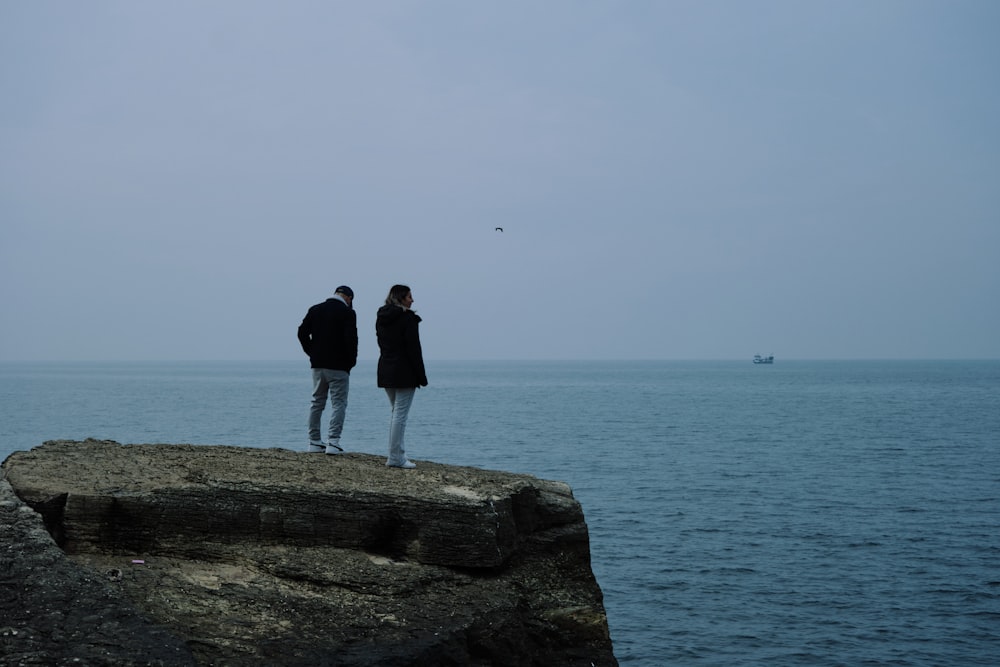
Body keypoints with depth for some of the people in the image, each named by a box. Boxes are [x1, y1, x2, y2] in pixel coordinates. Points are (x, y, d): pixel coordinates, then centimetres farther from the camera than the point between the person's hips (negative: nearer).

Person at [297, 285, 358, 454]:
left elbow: (302, 332, 5)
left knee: (317, 403, 13)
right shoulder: (347, 312, -8)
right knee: (338, 403, -2)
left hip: (318, 364, 5)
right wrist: (351, 360, -3)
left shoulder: (315, 309, 9)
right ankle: (333, 442, -12)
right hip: (338, 366, -5)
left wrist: (312, 353, 10)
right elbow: (351, 338, -16)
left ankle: (314, 442, 14)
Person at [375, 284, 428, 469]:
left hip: (385, 370, 8)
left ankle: (397, 455, 15)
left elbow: (382, 345, 13)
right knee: (400, 414, -6)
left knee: (396, 413, 16)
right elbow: (413, 348, -15)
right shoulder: (407, 318, -12)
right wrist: (421, 376, -11)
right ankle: (395, 457, -6)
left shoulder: (381, 317, 12)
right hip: (404, 373, -8)